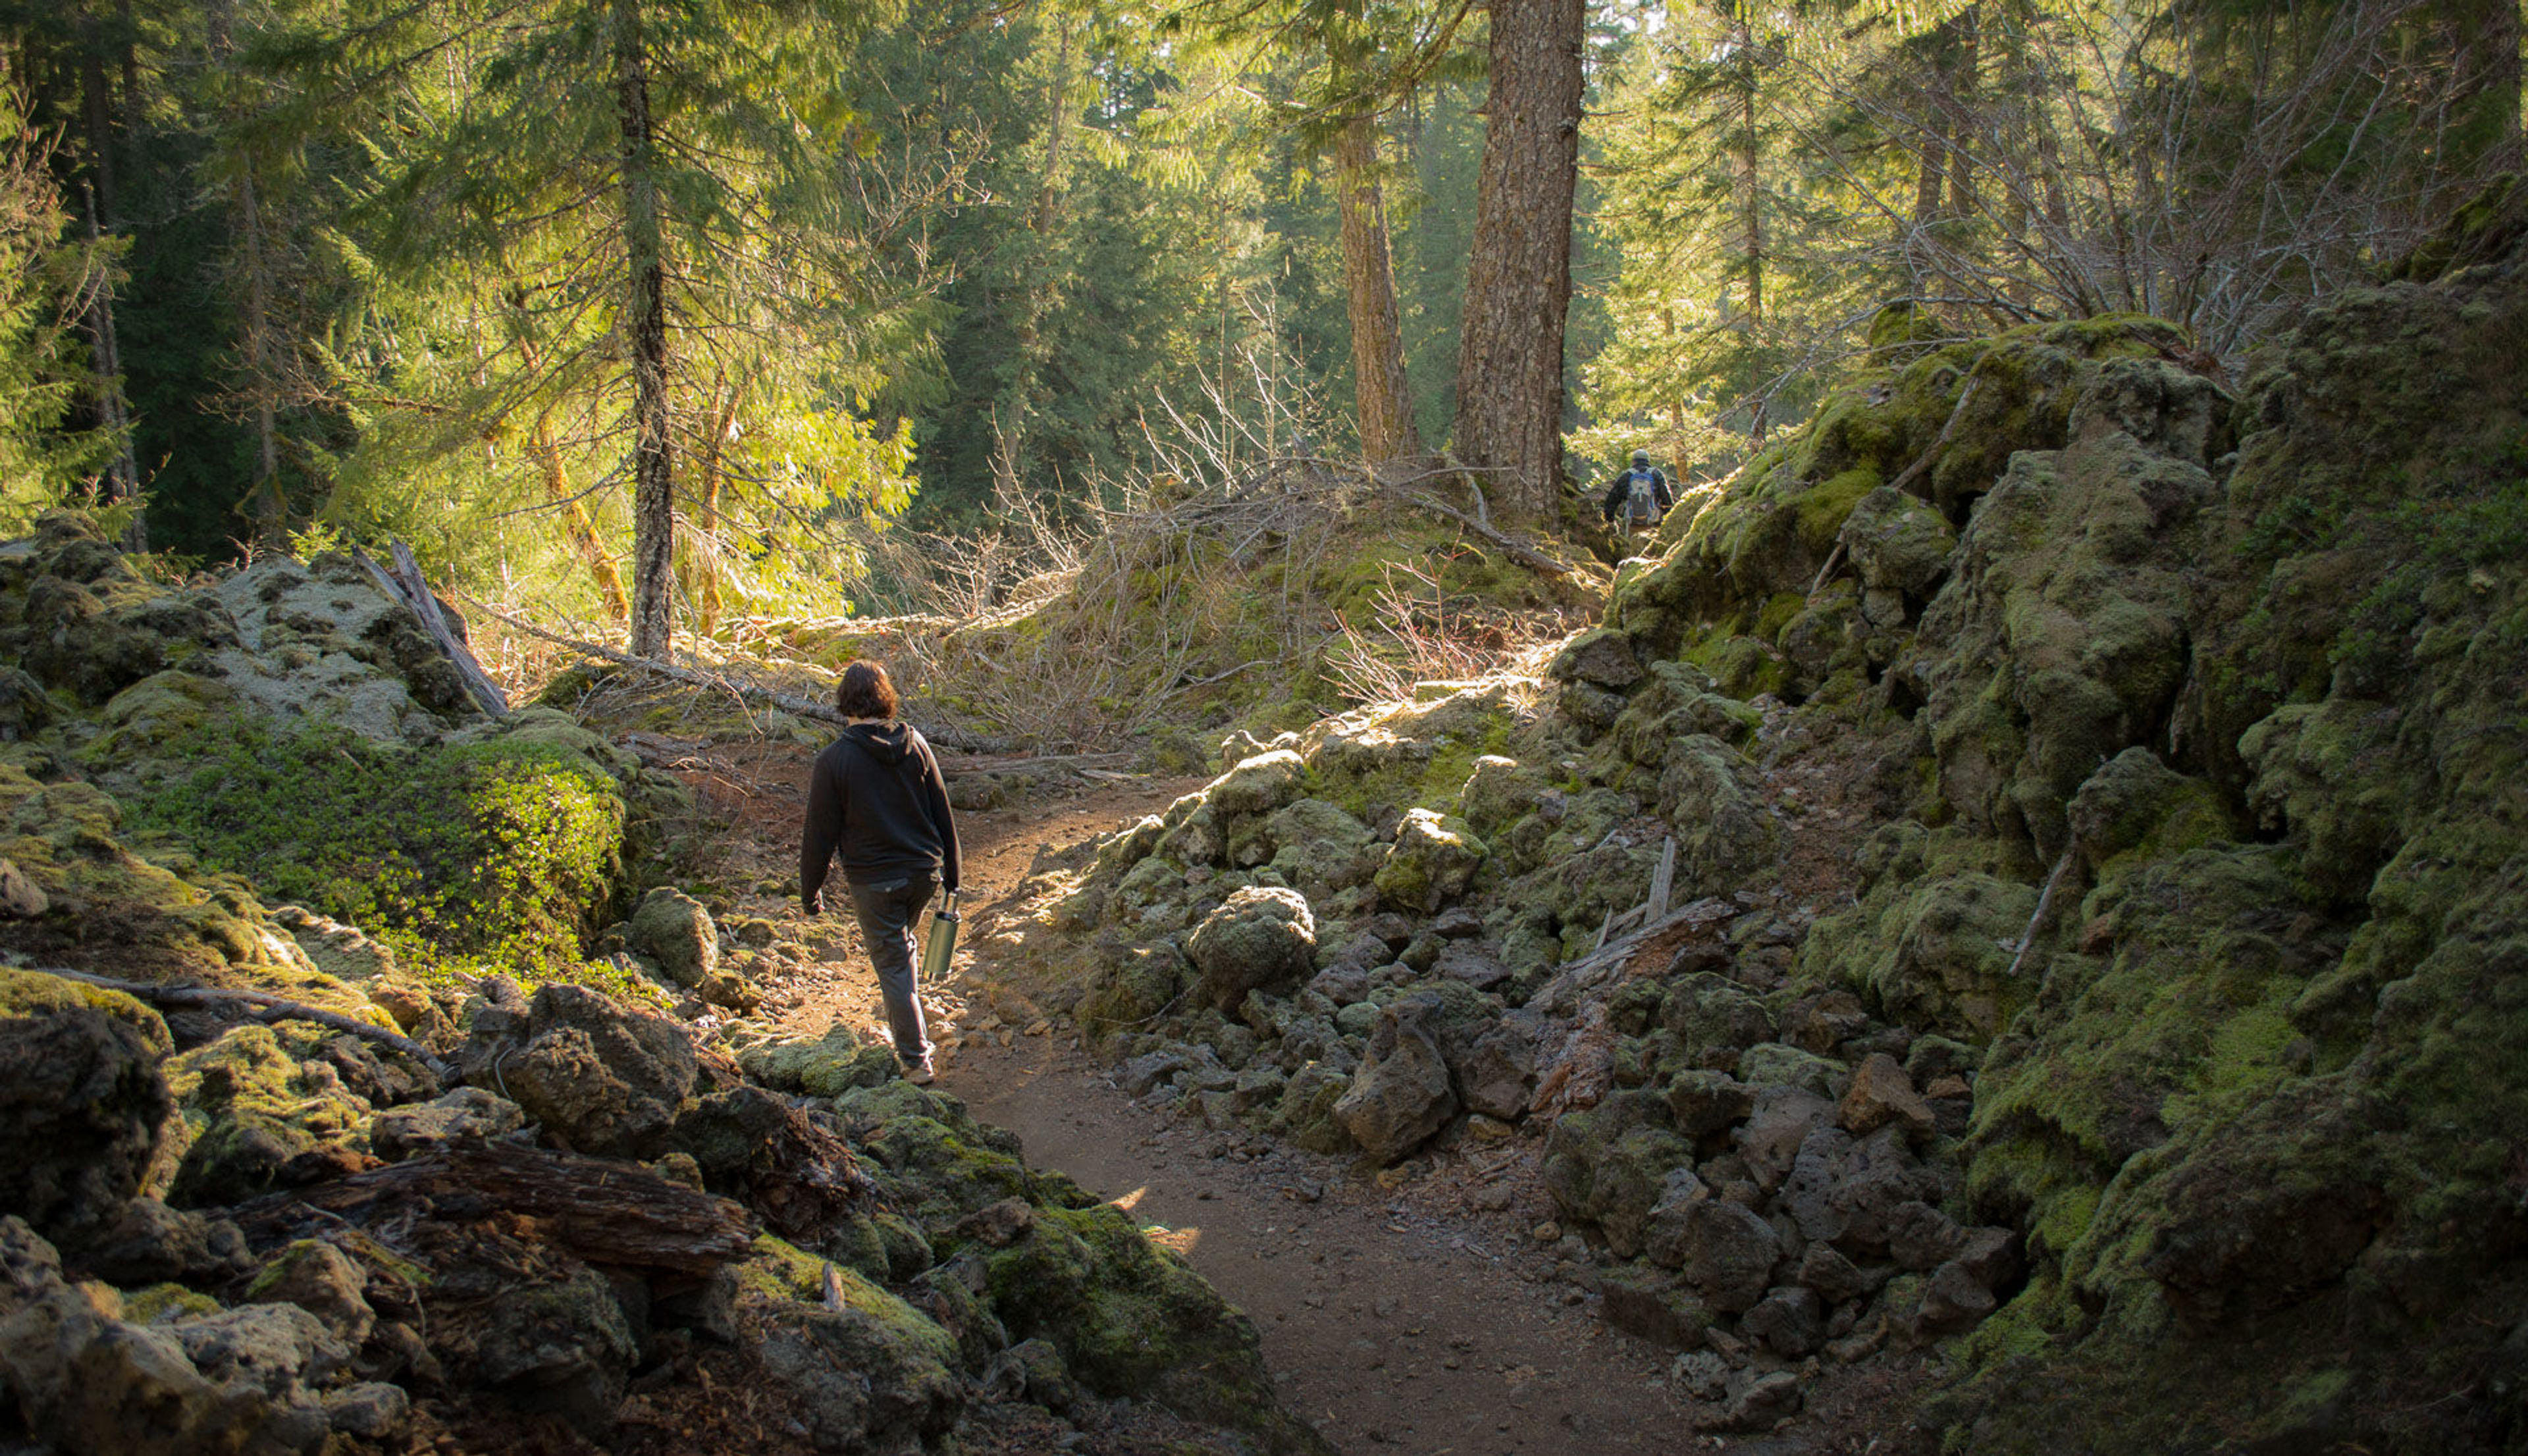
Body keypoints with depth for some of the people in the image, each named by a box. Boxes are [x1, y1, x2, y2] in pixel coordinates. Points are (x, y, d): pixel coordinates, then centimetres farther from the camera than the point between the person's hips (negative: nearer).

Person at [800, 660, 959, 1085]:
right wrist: (950, 873, 14)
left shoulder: (833, 760, -15)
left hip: (873, 881, -4)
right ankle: (905, 1026, 41)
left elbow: (820, 834, -10)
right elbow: (943, 814, 3)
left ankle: (916, 1059, 5)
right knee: (903, 944, 28)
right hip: (923, 873, 4)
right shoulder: (914, 744, -3)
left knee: (893, 964, 4)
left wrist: (810, 891, 3)